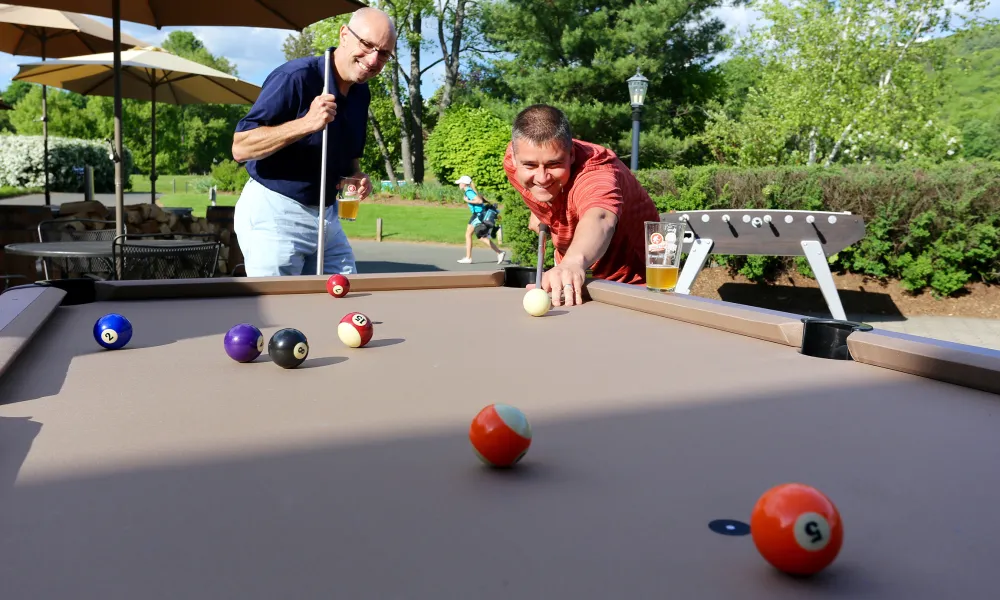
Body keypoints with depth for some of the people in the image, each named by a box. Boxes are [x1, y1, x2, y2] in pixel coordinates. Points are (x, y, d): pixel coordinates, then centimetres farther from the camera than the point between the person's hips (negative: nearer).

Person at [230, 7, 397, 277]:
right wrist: (306, 123, -31)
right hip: (274, 214, -7)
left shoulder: (361, 93, 6)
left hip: (327, 214, 7)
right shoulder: (296, 77, -18)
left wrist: (357, 177, -2)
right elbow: (240, 147, -21)